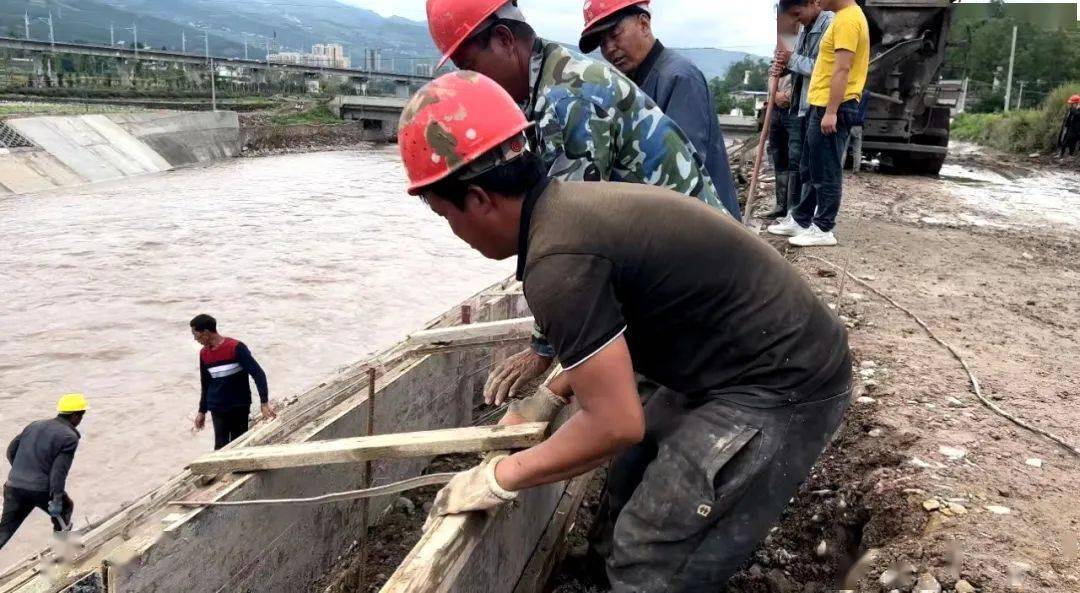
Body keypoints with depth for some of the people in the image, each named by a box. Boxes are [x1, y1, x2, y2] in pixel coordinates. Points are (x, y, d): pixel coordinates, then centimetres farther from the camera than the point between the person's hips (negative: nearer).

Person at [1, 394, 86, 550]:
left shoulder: (35, 425, 11)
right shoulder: (69, 437, -10)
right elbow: (59, 470, -18)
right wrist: (56, 499, -16)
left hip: (14, 485, 5)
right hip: (42, 489, -5)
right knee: (64, 508, 25)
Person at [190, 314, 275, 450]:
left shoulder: (236, 347, -16)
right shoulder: (204, 354, 3)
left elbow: (258, 374, -18)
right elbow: (206, 384, 15)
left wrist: (264, 403, -24)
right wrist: (202, 411, 17)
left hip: (240, 407, -4)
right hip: (218, 409, 4)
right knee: (221, 446, -1)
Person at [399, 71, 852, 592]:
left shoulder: (557, 260, -26)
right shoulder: (574, 206, 4)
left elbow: (615, 424, -22)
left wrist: (501, 477, -10)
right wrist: (549, 397, 18)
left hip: (781, 387, -10)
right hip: (768, 360, 10)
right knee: (631, 497, 19)